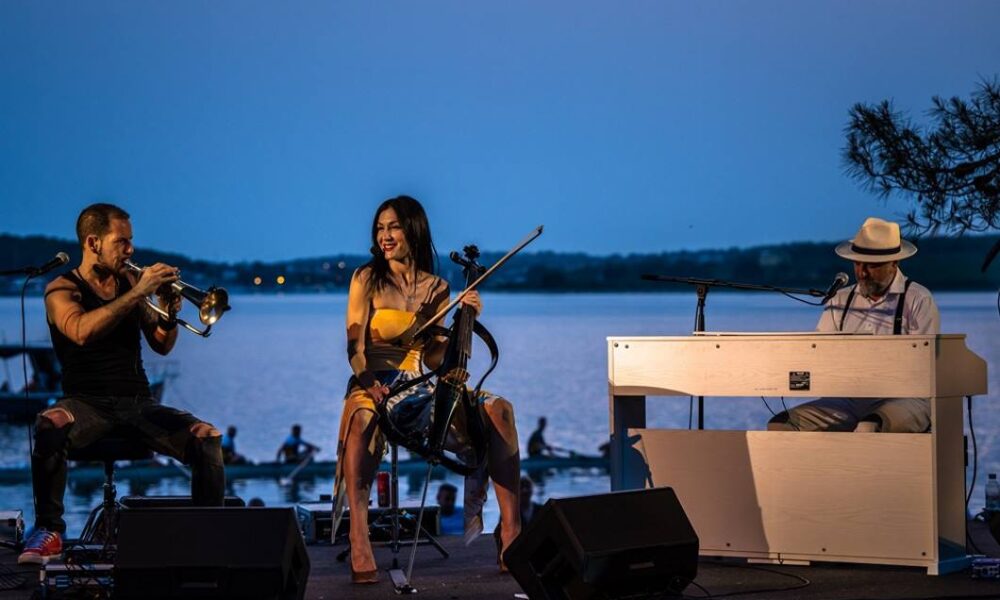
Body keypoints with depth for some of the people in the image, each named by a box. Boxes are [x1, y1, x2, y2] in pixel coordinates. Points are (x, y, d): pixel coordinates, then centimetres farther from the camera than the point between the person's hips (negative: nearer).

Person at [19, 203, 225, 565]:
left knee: (207, 438, -21)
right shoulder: (62, 290, -1)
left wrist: (169, 315, -5)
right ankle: (49, 531, -29)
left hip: (137, 402, 4)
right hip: (86, 403, -4)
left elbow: (161, 346, 17)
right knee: (50, 426, -38)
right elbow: (82, 332, -24)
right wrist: (138, 293, -25)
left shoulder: (129, 282, 14)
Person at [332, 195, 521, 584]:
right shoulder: (367, 279, 3)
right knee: (362, 418, -42)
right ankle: (359, 541, -48)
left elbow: (434, 358, 6)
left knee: (498, 409, -20)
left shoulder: (436, 288, 12)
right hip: (374, 386, -4)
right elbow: (355, 346, -5)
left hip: (418, 388, 4)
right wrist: (368, 381, -25)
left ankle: (512, 530, -23)